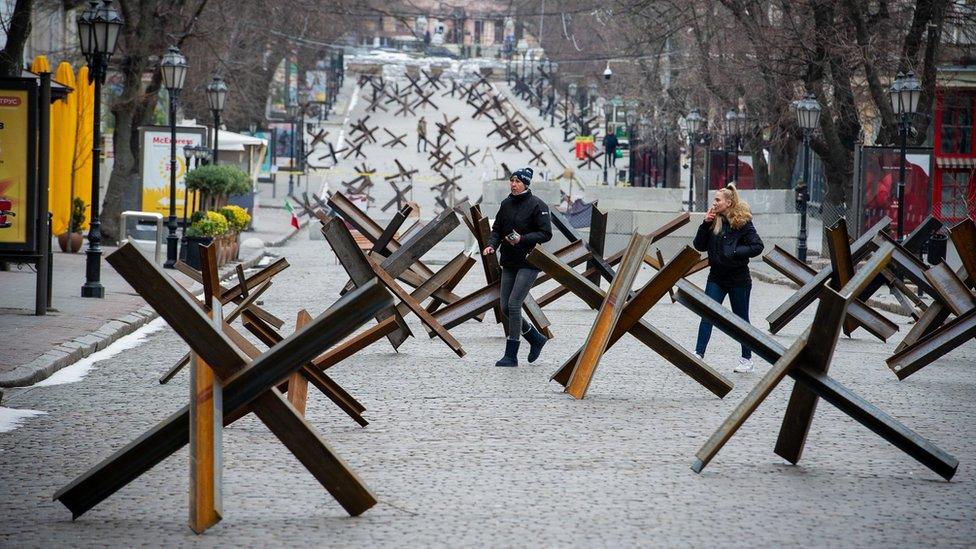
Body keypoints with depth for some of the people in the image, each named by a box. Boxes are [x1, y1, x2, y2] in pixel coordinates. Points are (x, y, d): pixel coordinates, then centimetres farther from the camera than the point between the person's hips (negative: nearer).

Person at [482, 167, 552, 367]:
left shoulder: (537, 205, -10)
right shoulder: (506, 204, 9)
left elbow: (546, 234, -12)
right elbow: (497, 229, 15)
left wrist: (522, 239, -22)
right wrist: (492, 245, -5)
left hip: (529, 262, -7)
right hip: (509, 263, 7)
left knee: (513, 305, -14)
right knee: (505, 307, 6)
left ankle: (511, 355, -7)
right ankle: (536, 339, 28)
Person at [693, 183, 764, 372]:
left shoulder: (742, 222, -11)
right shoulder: (714, 221, 4)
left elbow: (757, 246, -14)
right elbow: (699, 246, 2)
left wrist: (734, 253, -20)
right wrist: (705, 225, -9)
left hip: (738, 278, -4)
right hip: (716, 277, 4)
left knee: (741, 318, 7)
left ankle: (747, 359, 18)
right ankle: (698, 355, -10)